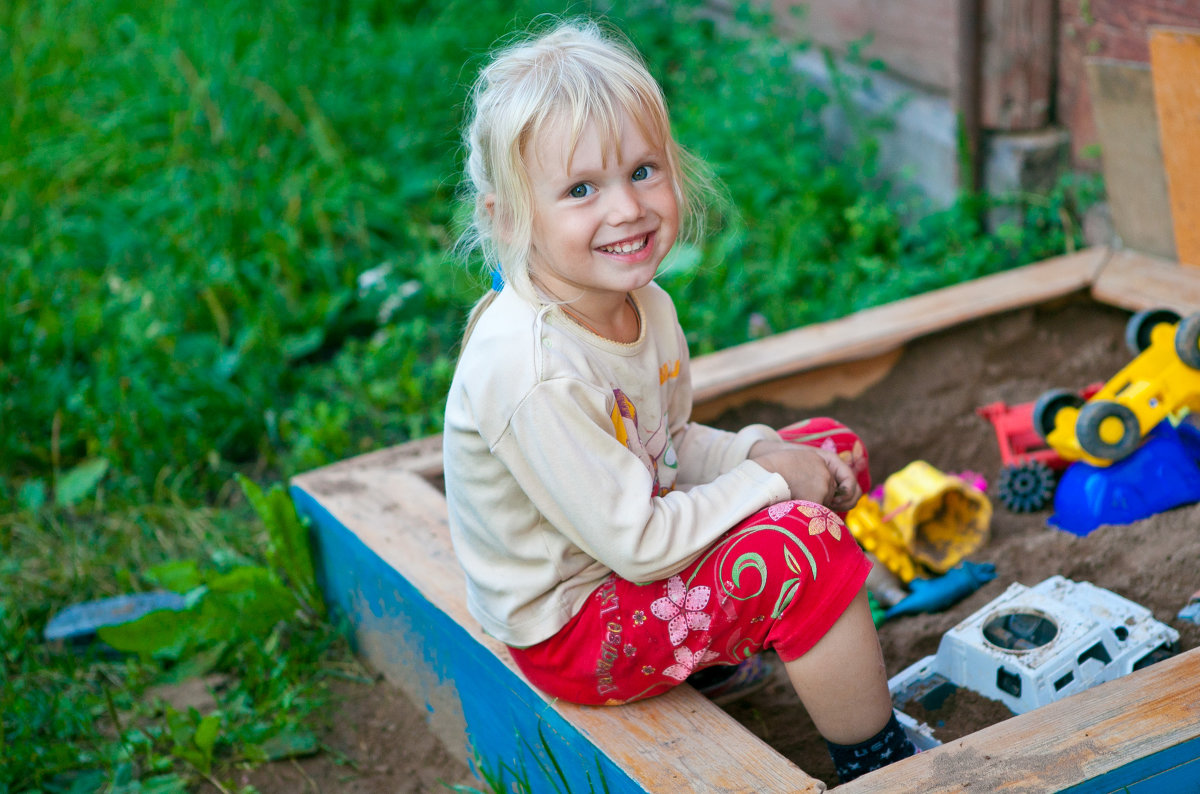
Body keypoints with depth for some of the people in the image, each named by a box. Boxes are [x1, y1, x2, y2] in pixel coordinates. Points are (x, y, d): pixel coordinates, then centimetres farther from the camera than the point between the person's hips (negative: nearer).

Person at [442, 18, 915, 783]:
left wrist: (757, 449, -9)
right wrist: (767, 480, -18)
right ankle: (878, 764, -2)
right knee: (802, 544, -25)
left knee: (830, 448, 10)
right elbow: (639, 545, -28)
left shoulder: (644, 304, -5)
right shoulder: (532, 374, -33)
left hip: (629, 552, 9)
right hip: (569, 630, -9)